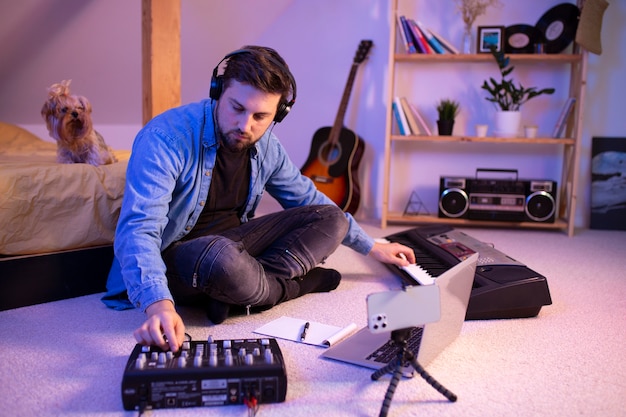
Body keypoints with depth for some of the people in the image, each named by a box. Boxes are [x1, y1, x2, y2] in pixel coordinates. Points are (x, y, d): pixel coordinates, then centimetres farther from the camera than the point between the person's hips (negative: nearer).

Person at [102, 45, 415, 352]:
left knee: (330, 219, -4)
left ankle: (234, 292, -17)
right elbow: (138, 228, -33)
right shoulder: (164, 138, -23)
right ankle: (289, 286, -9)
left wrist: (371, 247, 15)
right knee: (221, 257, -42)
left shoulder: (266, 147, -2)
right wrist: (158, 304, -51)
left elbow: (307, 199, 13)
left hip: (231, 244, 7)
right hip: (170, 260, -6)